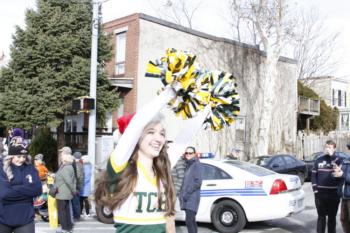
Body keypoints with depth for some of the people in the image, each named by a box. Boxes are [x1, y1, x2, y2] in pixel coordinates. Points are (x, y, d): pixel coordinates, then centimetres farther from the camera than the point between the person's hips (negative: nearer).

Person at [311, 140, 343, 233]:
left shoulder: (337, 159, 0)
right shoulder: (319, 160, 6)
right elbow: (313, 175, 6)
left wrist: (332, 155, -21)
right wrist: (315, 189, -4)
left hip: (334, 194, -1)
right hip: (320, 193, 1)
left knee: (332, 217, 10)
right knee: (321, 216, 9)